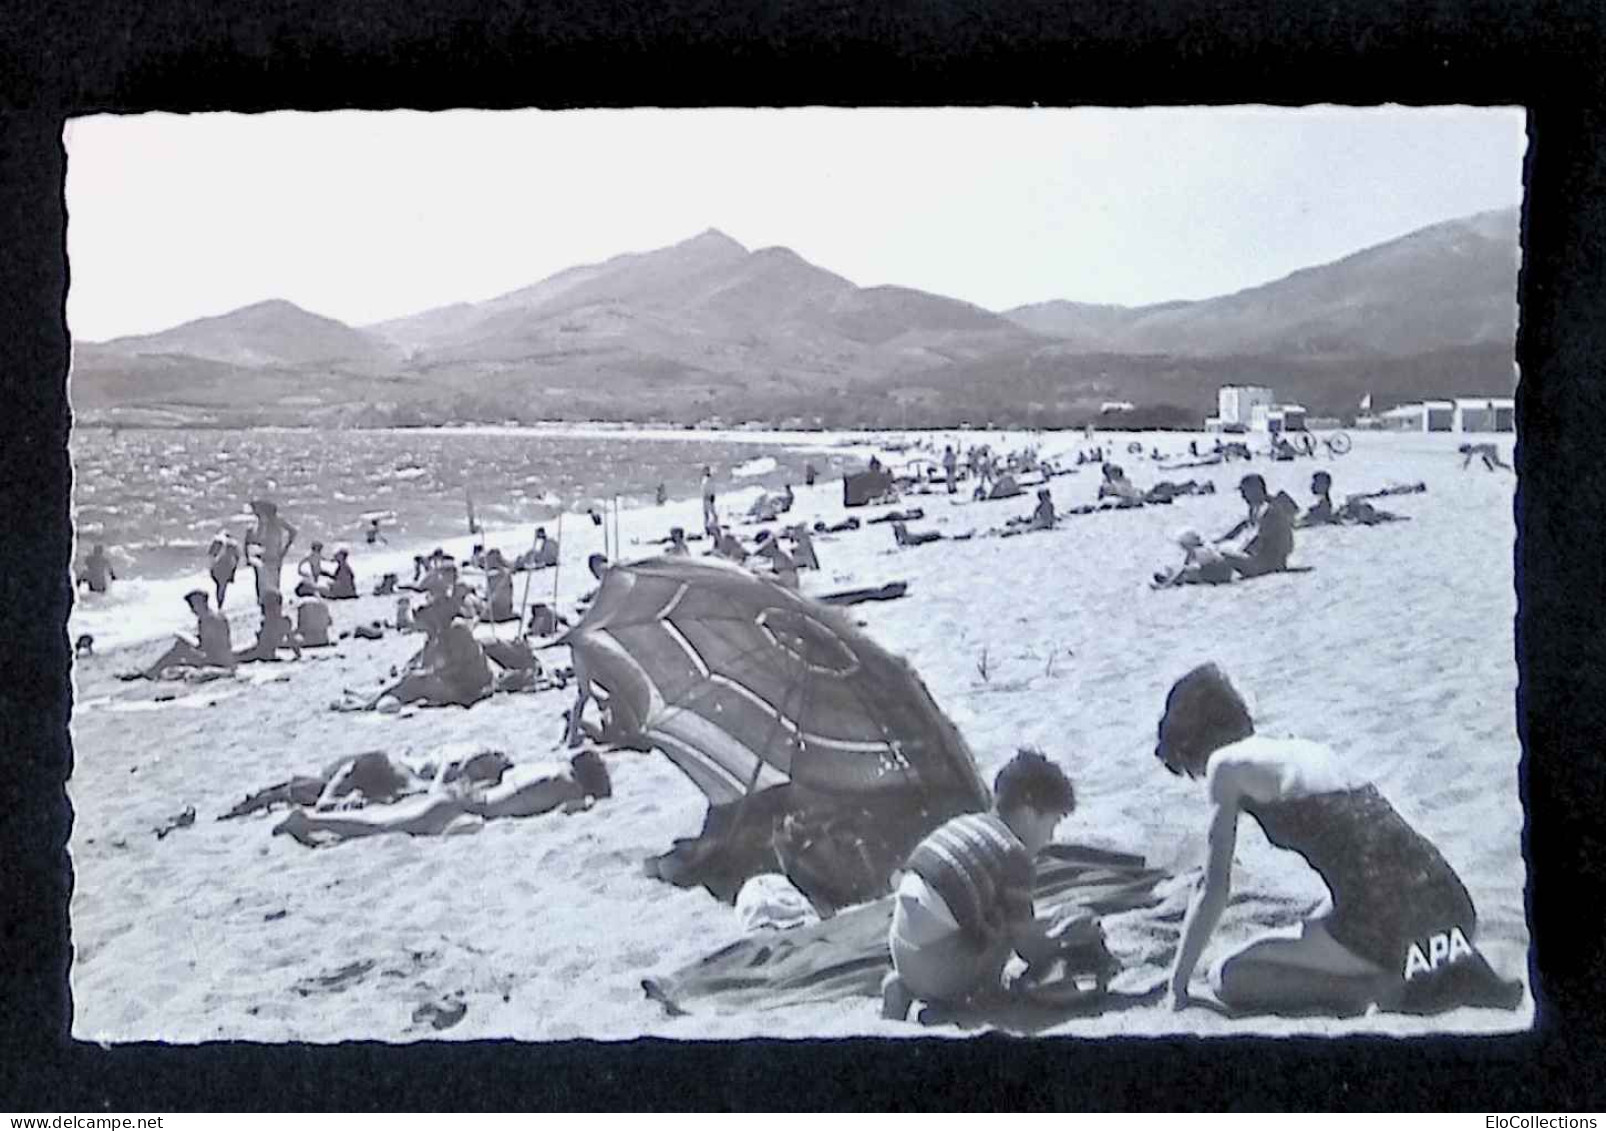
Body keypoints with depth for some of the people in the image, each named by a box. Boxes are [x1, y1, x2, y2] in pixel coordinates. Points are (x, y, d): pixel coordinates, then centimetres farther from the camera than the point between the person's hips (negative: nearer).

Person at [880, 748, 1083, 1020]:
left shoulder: (965, 824, 15)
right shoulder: (1014, 855, -9)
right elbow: (1022, 936, -2)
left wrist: (1036, 927, 31)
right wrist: (1057, 948, 17)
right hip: (938, 968, -7)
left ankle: (904, 988, 15)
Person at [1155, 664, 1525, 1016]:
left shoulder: (1227, 765, 6)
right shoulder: (1306, 748, 27)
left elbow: (1215, 891, 4)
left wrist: (1178, 986, 13)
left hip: (1383, 922, -7)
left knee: (1230, 981, 6)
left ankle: (1386, 990, -6)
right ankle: (1454, 978, 9)